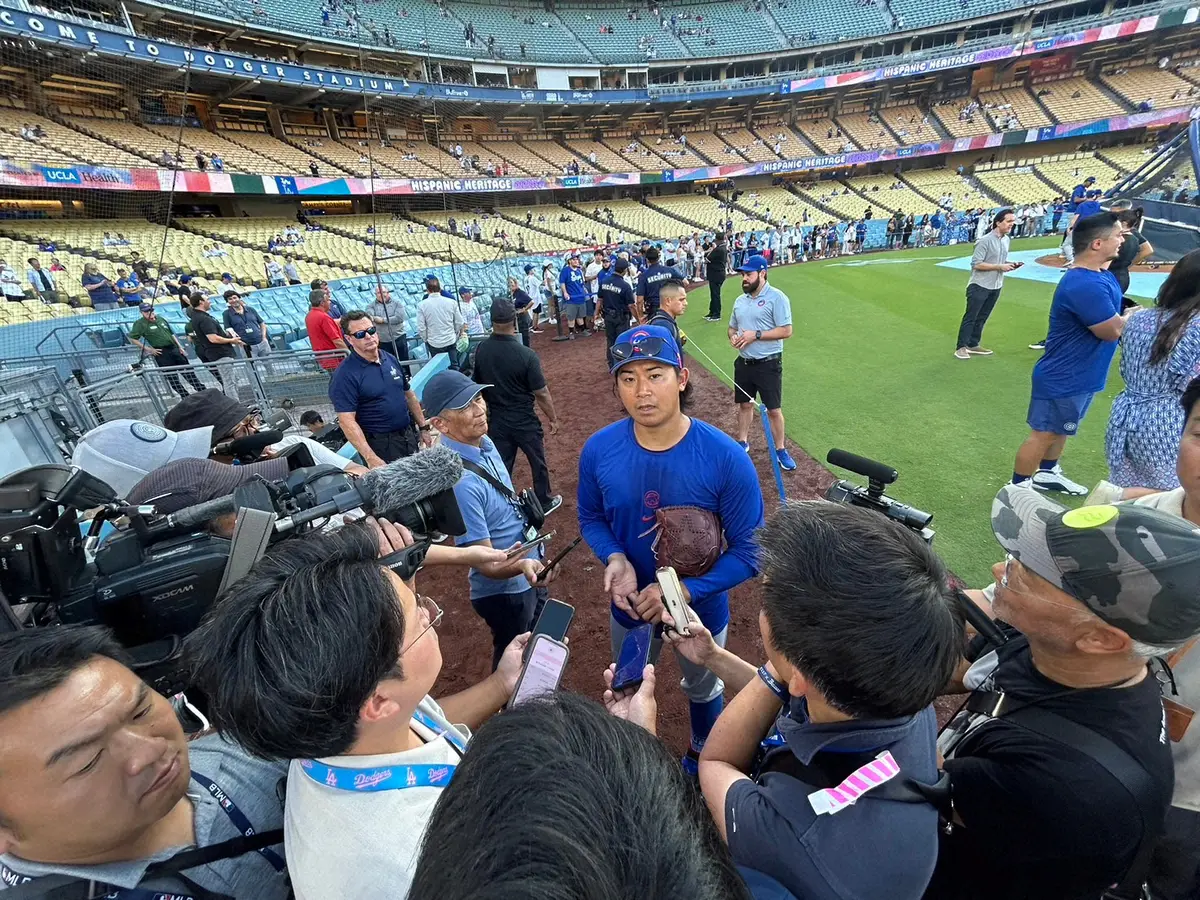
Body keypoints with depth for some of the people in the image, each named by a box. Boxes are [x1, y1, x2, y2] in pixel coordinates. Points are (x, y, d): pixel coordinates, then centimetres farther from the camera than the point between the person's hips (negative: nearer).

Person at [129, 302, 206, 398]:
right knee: (172, 376, -1)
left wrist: (180, 347, 12)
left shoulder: (161, 319, 13)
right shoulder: (140, 324, -4)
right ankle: (186, 396, 3)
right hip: (161, 353, -5)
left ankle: (202, 391, 15)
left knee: (189, 371, 9)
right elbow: (132, 339, -7)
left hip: (175, 349, 6)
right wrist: (148, 349, -11)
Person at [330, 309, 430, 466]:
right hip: (380, 445, -6)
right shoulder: (345, 375, -15)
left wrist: (424, 427, 11)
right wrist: (371, 459, -26)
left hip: (409, 435, 6)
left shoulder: (391, 359, 5)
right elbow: (347, 421, -20)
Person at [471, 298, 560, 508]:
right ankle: (544, 501, 33)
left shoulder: (481, 351, -8)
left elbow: (477, 384, 5)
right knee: (537, 461, 17)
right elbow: (541, 394, -16)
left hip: (496, 420, 4)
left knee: (501, 466, 15)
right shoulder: (526, 355, -23)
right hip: (524, 421, -4)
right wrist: (552, 418, -2)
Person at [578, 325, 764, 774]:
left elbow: (750, 552, -20)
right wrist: (616, 560, -24)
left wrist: (684, 590, -31)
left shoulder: (726, 458, -29)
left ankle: (702, 755, 66)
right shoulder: (598, 450, -20)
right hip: (629, 607, 2)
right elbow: (591, 518, -4)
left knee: (703, 690, 31)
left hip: (701, 609, -1)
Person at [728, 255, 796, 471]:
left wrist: (756, 335, -20)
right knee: (744, 404, 17)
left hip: (768, 364, -6)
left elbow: (786, 331, -16)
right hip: (743, 362, 6)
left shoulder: (777, 298, -11)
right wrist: (732, 337, -4)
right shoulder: (740, 300, 10)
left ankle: (780, 450, 15)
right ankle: (743, 442, 32)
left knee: (774, 410, 1)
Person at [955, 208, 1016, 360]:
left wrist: (1009, 264, -2)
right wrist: (999, 267, -20)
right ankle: (961, 347, 4)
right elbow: (976, 264, -19)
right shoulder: (985, 241, -16)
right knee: (970, 317, -2)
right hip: (979, 286, -7)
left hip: (995, 287, 7)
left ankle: (973, 345, 19)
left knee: (982, 318, 12)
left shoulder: (1007, 239, 9)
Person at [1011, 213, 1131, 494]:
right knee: (1043, 435, 2)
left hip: (1078, 376, 10)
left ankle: (1047, 474, 41)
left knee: (1060, 430, 24)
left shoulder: (1100, 274, 3)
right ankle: (1018, 489, 15)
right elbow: (1113, 330, -20)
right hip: (1064, 380, -10)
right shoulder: (1085, 285, -28)